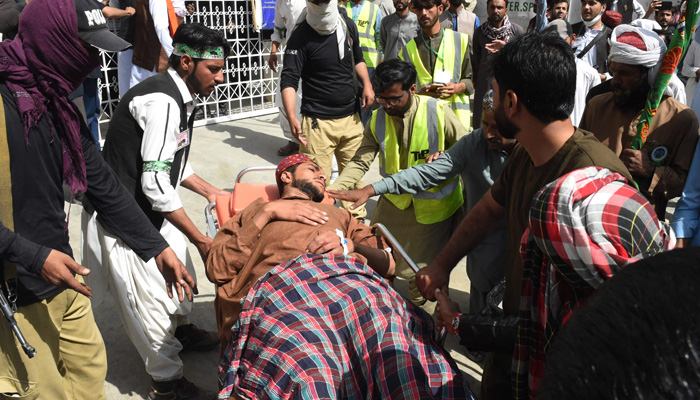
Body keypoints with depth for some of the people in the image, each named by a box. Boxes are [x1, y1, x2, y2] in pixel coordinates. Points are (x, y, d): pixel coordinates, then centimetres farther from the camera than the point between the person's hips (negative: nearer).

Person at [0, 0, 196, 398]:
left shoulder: (59, 107, 6)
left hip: (60, 275, 8)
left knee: (90, 366, 20)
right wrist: (35, 256, -24)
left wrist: (158, 248, 7)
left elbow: (104, 186, 8)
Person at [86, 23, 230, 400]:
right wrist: (201, 239, -24)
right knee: (151, 300, 2)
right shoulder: (161, 102, -27)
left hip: (151, 210, 10)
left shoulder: (180, 97, 5)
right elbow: (155, 184, -30)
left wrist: (210, 191, 13)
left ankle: (181, 330, 51)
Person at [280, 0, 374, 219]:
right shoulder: (301, 36, -12)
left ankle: (357, 217, 31)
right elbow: (289, 80, -18)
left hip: (351, 117, 6)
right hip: (318, 122, -5)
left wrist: (367, 84, 5)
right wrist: (291, 117, -33)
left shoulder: (348, 25, 6)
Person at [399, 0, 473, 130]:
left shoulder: (460, 40, 10)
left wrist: (457, 87, -9)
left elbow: (470, 80, 12)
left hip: (456, 114, 0)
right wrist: (419, 93, -11)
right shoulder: (408, 49, 10)